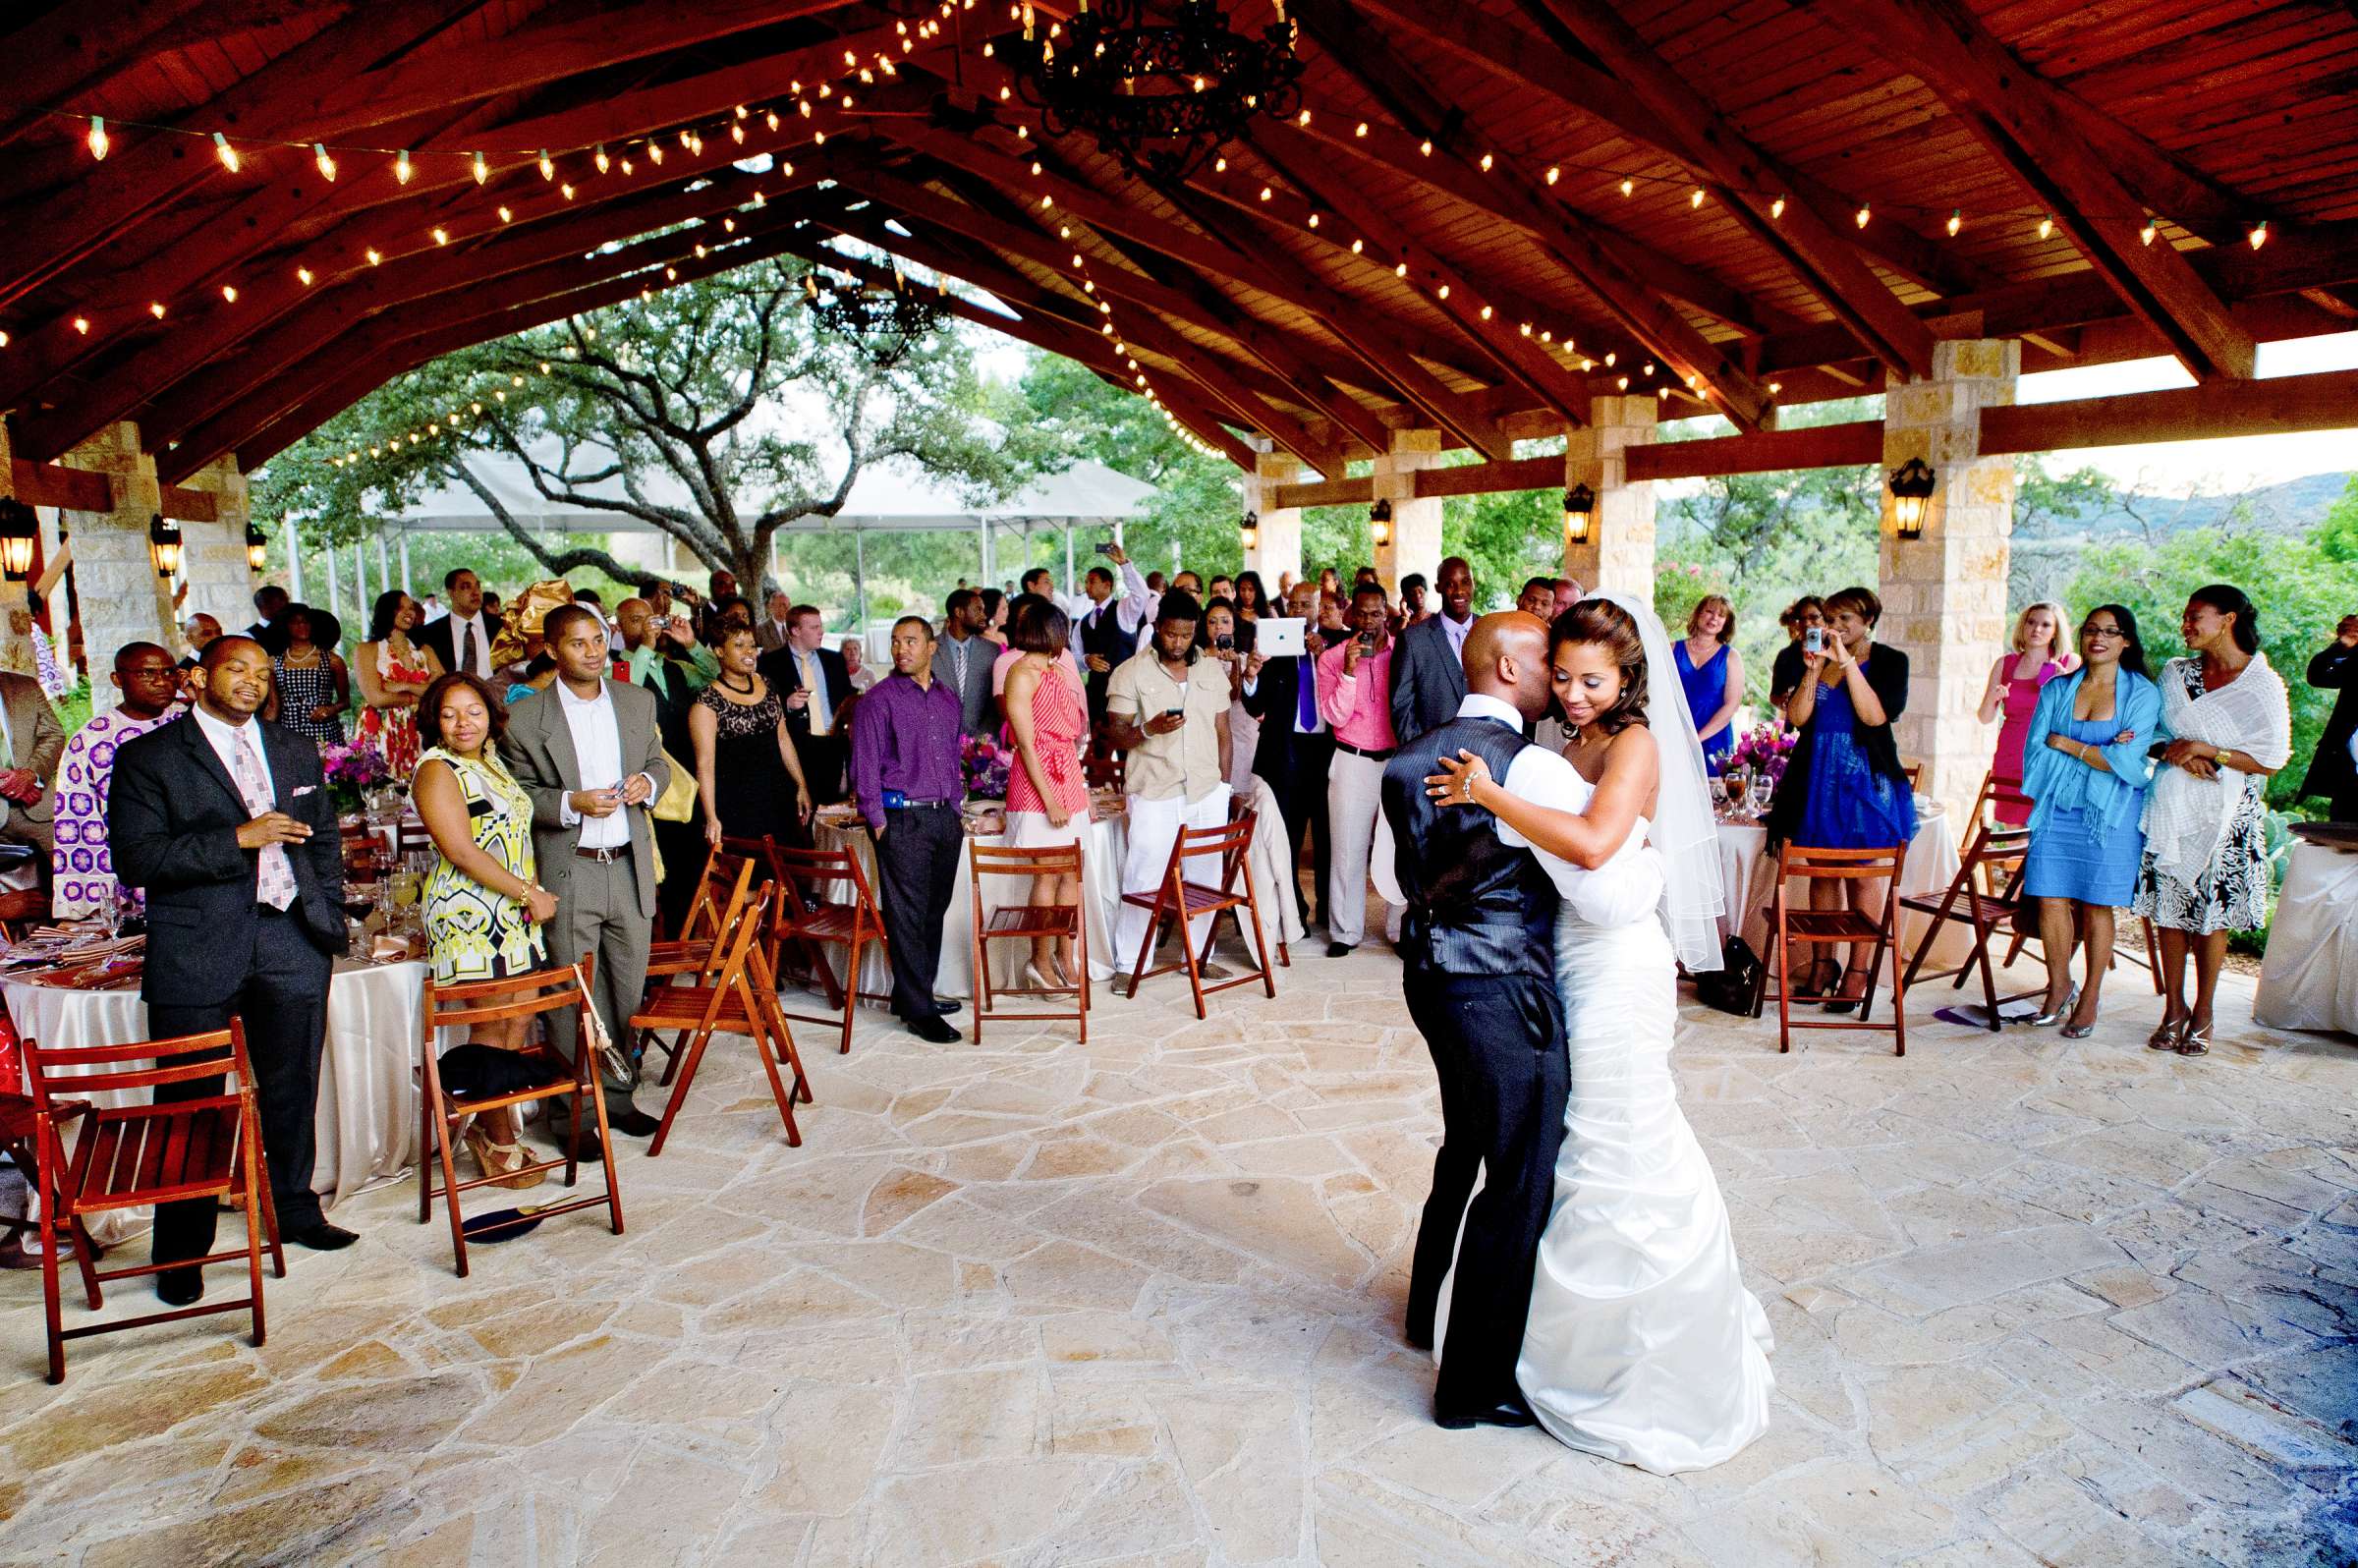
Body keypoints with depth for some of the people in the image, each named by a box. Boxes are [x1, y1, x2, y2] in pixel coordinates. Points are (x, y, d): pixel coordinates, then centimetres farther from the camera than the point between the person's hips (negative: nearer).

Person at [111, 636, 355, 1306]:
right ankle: (182, 1250, 15)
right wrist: (238, 838, -18)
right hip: (196, 948, -4)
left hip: (290, 940, 4)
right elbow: (134, 858, -10)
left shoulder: (297, 754, 14)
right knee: (191, 1100, 3)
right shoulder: (148, 757, -1)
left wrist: (328, 920, 10)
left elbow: (325, 842, 19)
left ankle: (295, 1207, 31)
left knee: (293, 1087, 13)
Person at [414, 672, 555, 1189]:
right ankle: (498, 1140, 9)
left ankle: (490, 1124, 21)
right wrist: (530, 893, -15)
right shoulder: (436, 771, -11)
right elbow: (461, 851, -18)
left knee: (519, 1017, 8)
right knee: (492, 1025, -3)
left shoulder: (490, 760, 14)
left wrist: (532, 893, 10)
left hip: (513, 910, 8)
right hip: (470, 912, -8)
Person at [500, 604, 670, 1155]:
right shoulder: (525, 718, -5)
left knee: (628, 991, 11)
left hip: (630, 867, 4)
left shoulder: (638, 701, 8)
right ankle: (568, 1113, 14)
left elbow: (658, 762, 18)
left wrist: (648, 783, -4)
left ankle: (617, 1096, 27)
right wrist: (571, 804, -18)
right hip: (566, 874, -4)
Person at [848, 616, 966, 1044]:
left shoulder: (947, 698, 13)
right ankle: (918, 1010, 1)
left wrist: (956, 807, 16)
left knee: (934, 911, 11)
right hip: (902, 819, -6)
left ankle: (914, 993, 24)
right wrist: (878, 822, -9)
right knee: (907, 915, -4)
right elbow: (864, 765, -6)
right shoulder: (878, 699, -5)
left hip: (944, 817, 6)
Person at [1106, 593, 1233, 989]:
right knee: (1143, 881, -4)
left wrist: (1224, 784, 10)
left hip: (1208, 793, 4)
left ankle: (1200, 955, 19)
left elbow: (1222, 731, 15)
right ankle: (1128, 964, 5)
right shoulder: (1131, 672, -2)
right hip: (1154, 795, -4)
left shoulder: (1213, 670, 11)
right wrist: (1149, 729, -22)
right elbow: (1114, 734, -4)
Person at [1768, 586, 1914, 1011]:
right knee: (1821, 871, 8)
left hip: (1865, 778, -4)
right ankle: (1822, 963, 15)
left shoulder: (1889, 661, 0)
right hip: (1818, 776, 4)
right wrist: (1813, 669, -10)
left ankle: (1858, 971, 7)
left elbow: (1876, 715, -15)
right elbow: (1797, 717, 1)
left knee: (1861, 875, 0)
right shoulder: (1817, 656, 9)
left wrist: (1847, 661, -16)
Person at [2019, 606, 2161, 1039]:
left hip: (2110, 816, -2)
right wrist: (2101, 754, -9)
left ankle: (2089, 999, 16)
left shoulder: (2142, 693, 0)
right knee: (2051, 901, -2)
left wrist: (2066, 745, -6)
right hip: (2056, 810, 2)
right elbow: (2034, 753, -2)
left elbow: (2128, 763, -11)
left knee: (2096, 905, 3)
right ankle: (2059, 987, 18)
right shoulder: (2057, 689, 8)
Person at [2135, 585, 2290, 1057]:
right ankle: (2174, 1008, 15)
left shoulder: (2263, 684, -3)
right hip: (2170, 810, 3)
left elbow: (2271, 760, -5)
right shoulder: (2174, 673, 9)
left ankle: (2203, 1014, 15)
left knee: (2211, 916, 2)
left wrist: (2206, 750, -15)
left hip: (2224, 817, -3)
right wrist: (2176, 753, -8)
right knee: (2169, 911, 4)